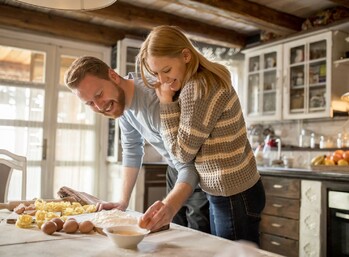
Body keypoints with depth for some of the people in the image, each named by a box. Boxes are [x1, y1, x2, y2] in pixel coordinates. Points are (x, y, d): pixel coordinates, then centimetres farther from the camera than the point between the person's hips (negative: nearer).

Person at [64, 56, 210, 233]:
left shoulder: (154, 100, -33)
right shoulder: (120, 100, -5)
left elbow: (188, 167, -34)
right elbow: (132, 151, 6)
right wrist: (123, 202, 2)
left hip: (199, 173, -7)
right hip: (176, 170, 7)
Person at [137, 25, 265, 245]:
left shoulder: (198, 88, -22)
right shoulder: (205, 79, 7)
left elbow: (182, 152, -13)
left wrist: (166, 101, -11)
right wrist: (172, 96, 0)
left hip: (234, 197, -10)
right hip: (227, 192, 10)